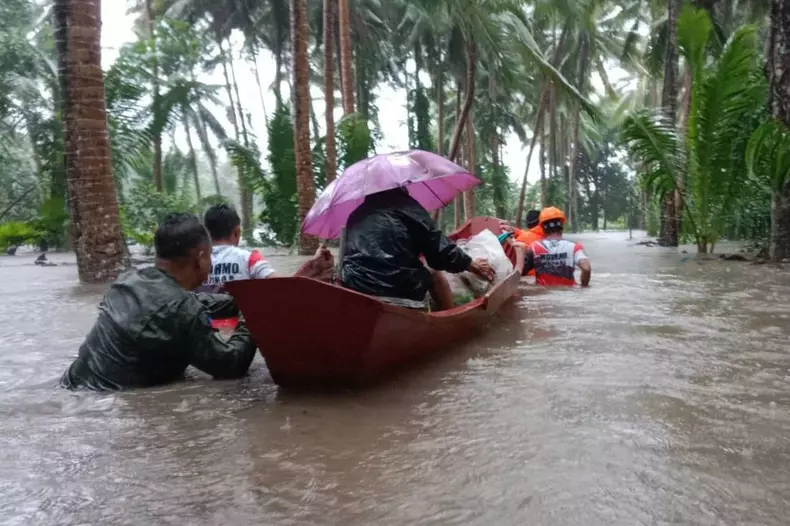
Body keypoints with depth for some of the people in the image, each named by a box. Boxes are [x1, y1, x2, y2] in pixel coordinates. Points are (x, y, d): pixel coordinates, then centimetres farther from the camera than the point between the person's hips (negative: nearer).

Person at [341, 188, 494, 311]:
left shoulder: (356, 215, 19)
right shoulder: (406, 206, 4)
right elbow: (440, 251, 3)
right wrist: (473, 265, 17)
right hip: (398, 292, -5)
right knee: (435, 275, 21)